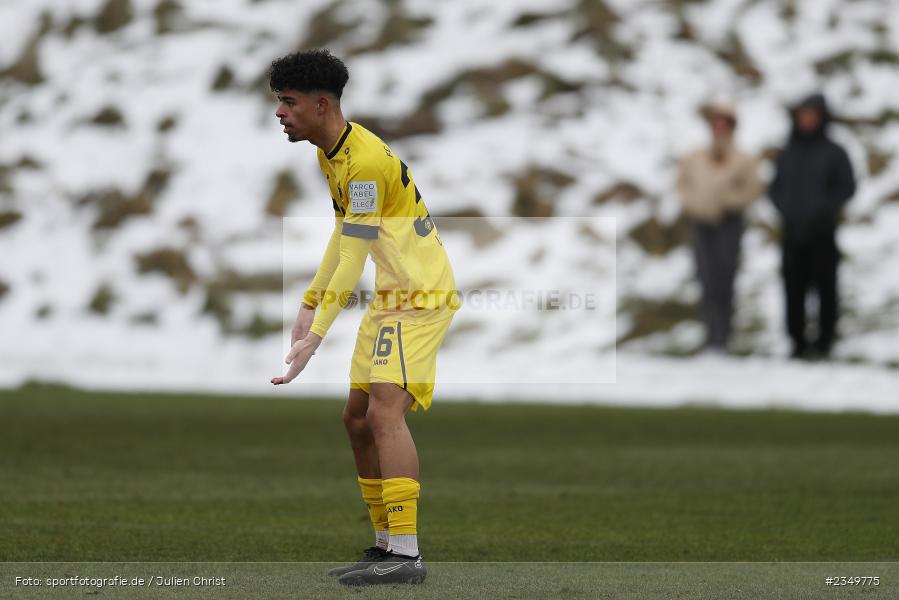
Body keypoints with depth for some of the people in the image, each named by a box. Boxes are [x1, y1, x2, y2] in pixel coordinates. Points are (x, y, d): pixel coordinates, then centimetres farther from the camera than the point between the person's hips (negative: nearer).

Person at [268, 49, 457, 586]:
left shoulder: (367, 161, -22)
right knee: (358, 418, 11)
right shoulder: (330, 155, 10)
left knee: (384, 410, -23)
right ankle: (387, 544, 19)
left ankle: (406, 554, -28)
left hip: (421, 298, -10)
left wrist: (314, 339, -23)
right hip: (390, 299, 10)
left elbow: (351, 261, -23)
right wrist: (308, 307, 20)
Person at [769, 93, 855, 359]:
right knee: (794, 286, 1)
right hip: (792, 232, 3)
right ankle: (798, 340, 7)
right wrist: (786, 209, -4)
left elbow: (847, 187, -1)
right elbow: (776, 188, 15)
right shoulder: (788, 154, 11)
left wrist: (823, 210, -12)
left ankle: (825, 339, 6)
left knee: (825, 284, -2)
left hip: (822, 233, -3)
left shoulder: (834, 153, 0)